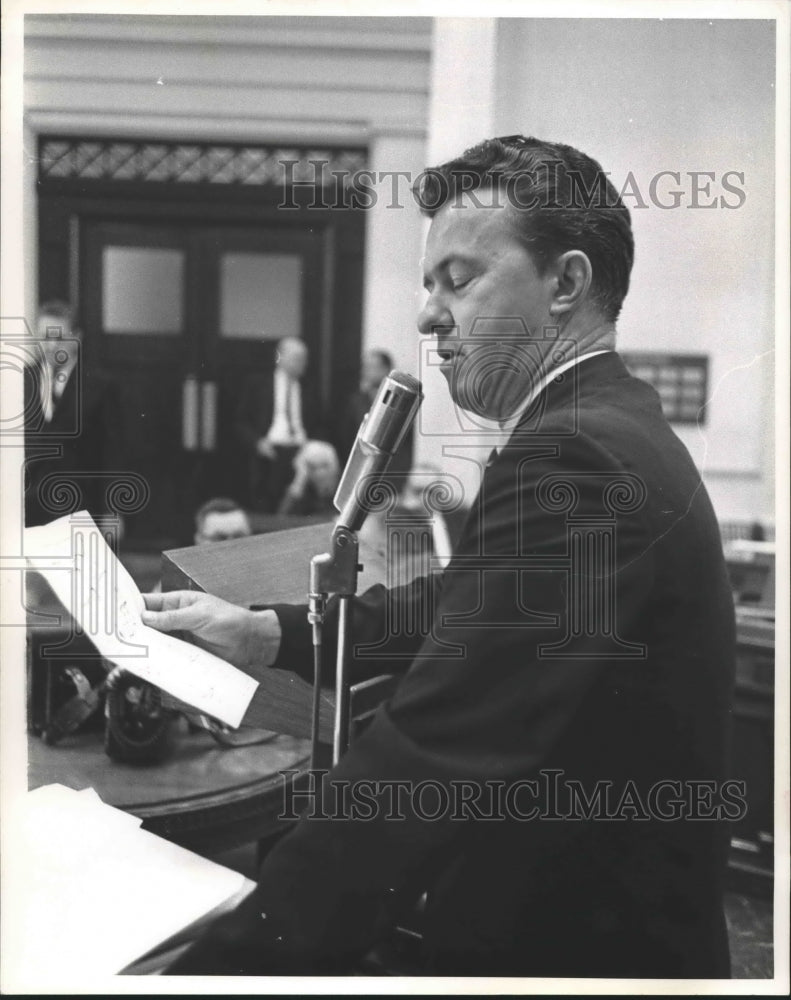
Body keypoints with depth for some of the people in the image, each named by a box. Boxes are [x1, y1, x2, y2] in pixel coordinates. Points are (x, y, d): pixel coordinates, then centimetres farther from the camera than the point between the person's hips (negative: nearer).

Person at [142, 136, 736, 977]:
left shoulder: (567, 455, -27)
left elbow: (418, 770, -33)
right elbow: (464, 605, 11)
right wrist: (273, 635, 3)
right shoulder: (613, 425, 7)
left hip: (574, 943, -9)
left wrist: (217, 967, -30)